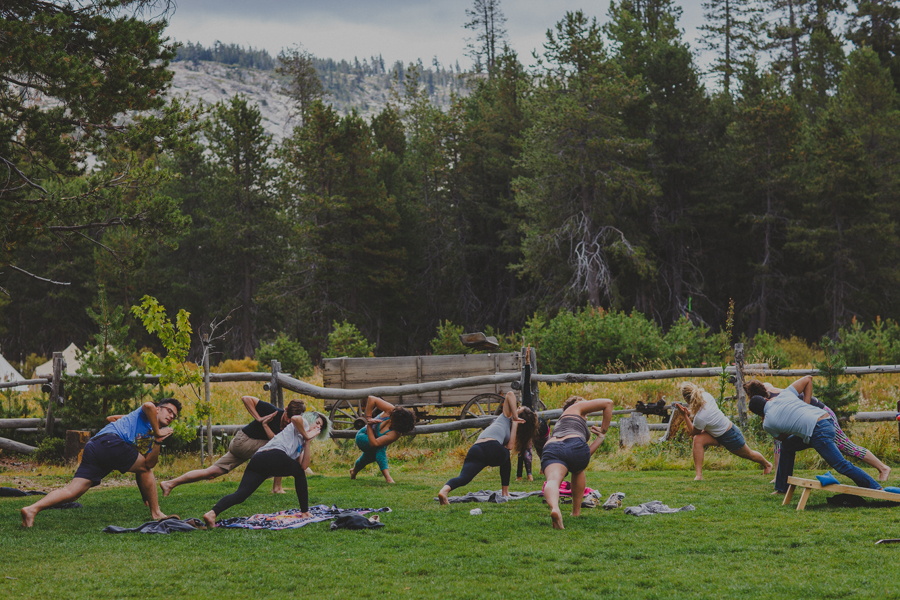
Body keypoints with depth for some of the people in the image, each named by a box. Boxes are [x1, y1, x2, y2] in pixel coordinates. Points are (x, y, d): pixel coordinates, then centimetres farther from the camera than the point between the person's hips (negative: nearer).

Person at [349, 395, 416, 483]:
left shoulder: (395, 434, -42)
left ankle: (354, 472, 63)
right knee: (380, 448, -32)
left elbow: (374, 443, -47)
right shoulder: (390, 410, -38)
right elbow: (371, 399, -37)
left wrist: (369, 425, -41)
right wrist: (368, 418, -36)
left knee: (366, 459, 26)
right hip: (362, 436, -1)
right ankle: (387, 477, -37)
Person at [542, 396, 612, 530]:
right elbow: (608, 403, 23)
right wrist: (603, 431, 30)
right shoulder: (576, 408, 32)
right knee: (578, 470, 31)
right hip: (575, 446, -3)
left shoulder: (559, 423, 45)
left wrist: (600, 438, 43)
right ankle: (576, 511, 30)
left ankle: (554, 508, -56)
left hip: (551, 449, 3)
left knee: (553, 479, -23)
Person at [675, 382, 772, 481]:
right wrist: (689, 412, -10)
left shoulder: (700, 417, -42)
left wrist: (685, 415, -26)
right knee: (698, 440, -17)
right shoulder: (706, 396, -20)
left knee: (749, 454, 22)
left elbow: (693, 432, -19)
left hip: (731, 436, -7)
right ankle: (698, 475, -12)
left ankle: (767, 464, 53)